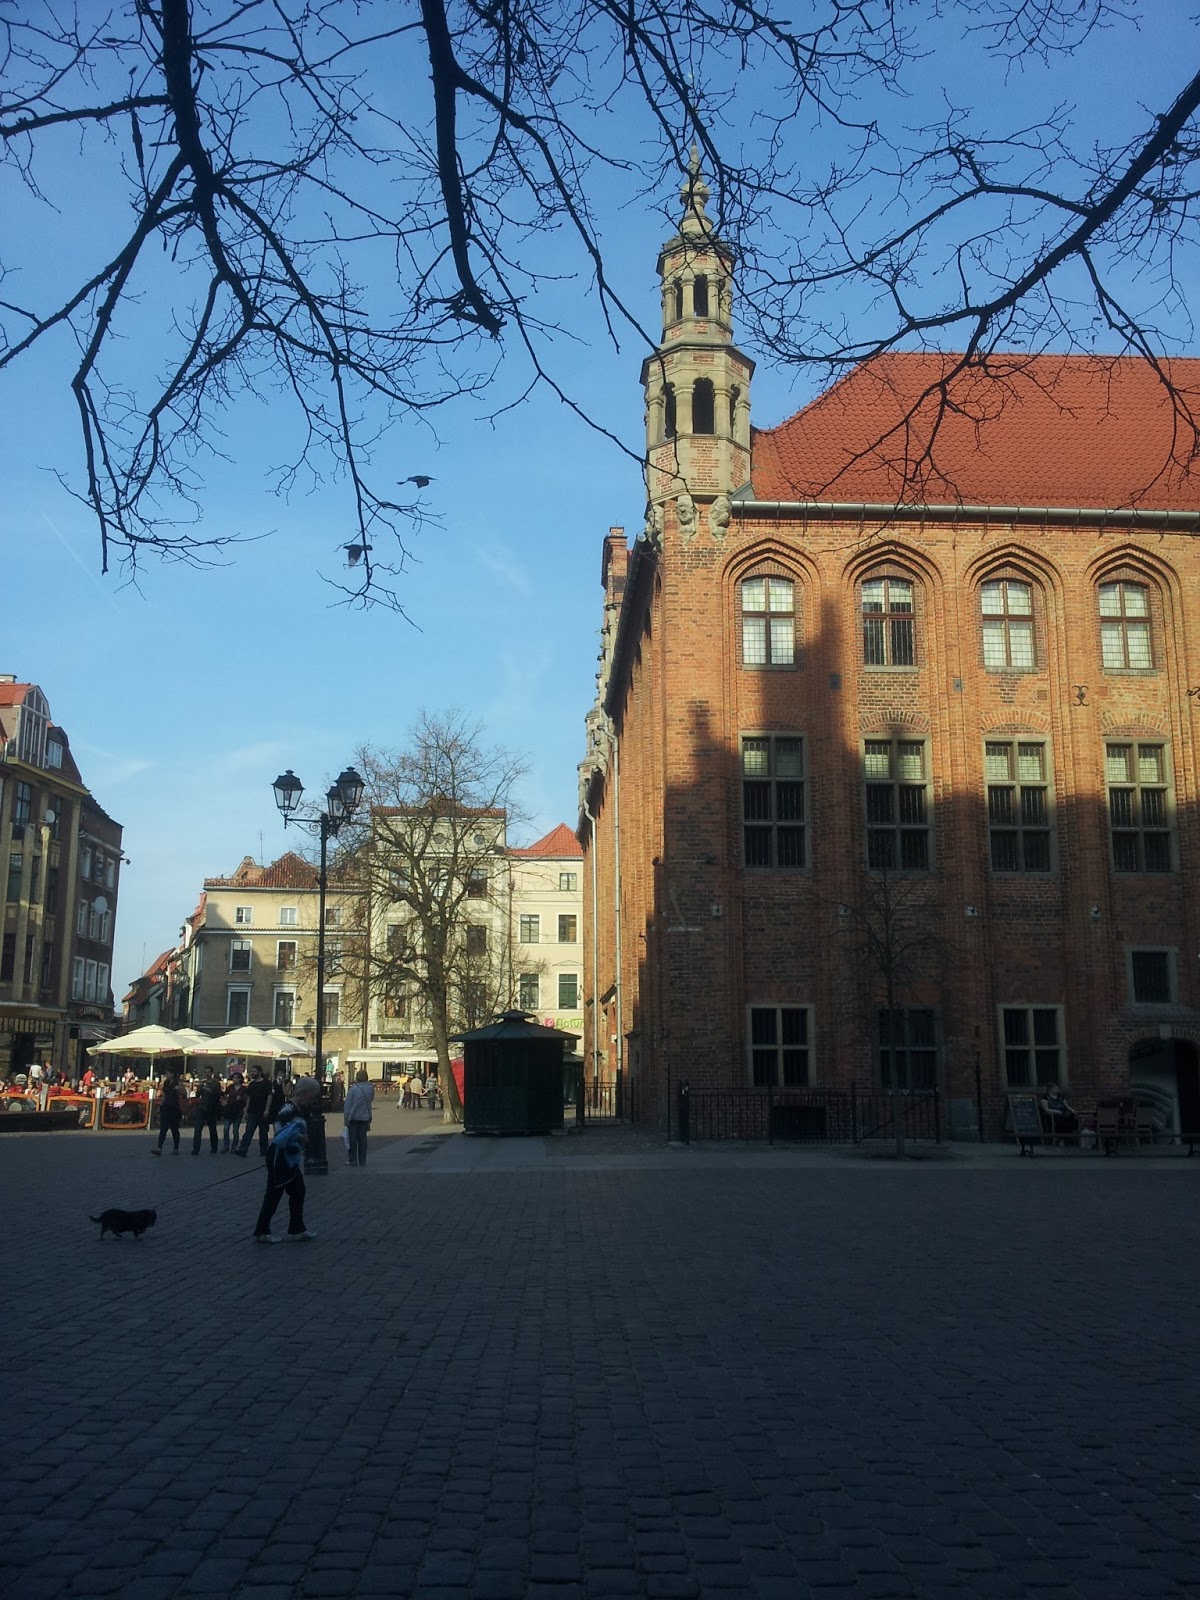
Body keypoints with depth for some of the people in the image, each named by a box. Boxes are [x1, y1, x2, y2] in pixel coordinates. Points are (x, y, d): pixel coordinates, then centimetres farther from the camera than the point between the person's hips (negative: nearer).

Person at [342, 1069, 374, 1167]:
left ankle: (353, 1161, 6)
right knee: (362, 1139, 10)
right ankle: (362, 1161, 11)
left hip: (353, 1117, -3)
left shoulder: (353, 1088, -13)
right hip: (365, 1117, 3)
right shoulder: (370, 1088, -3)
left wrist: (346, 1118, -5)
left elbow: (347, 1104, -11)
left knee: (353, 1139, 5)